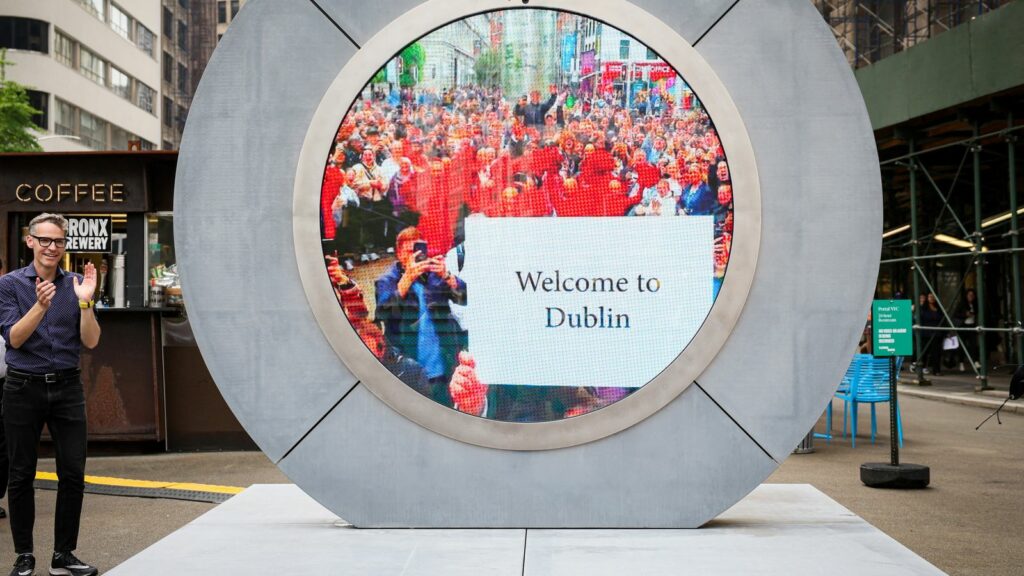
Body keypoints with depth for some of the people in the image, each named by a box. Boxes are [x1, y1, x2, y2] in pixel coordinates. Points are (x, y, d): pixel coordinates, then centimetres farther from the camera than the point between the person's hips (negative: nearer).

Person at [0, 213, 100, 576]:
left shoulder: (76, 284, 5)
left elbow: (90, 341, -1)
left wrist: (85, 302, -16)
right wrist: (41, 306, -26)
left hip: (67, 387, 2)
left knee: (73, 473, 1)